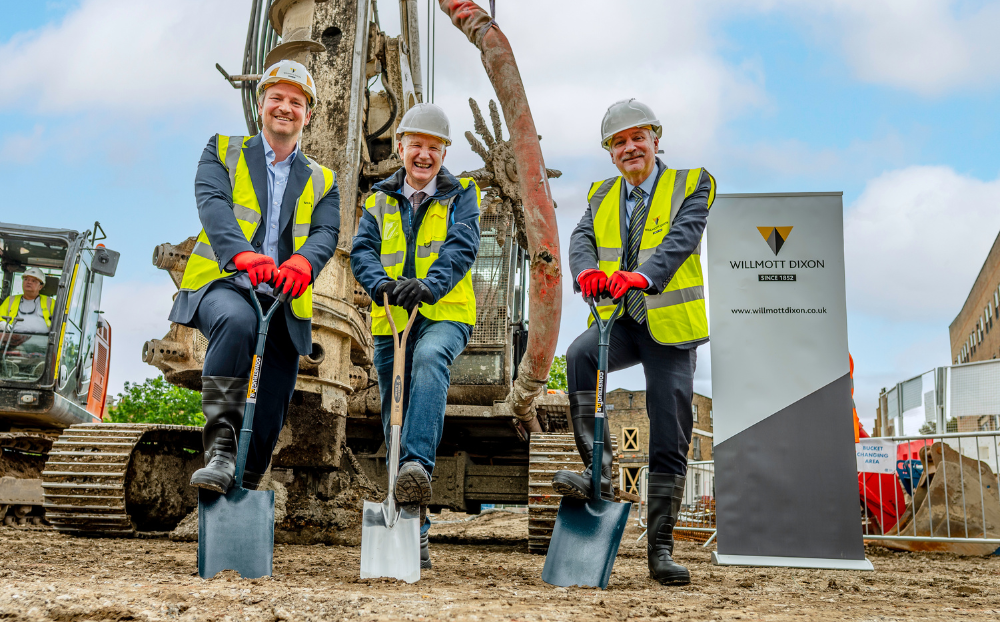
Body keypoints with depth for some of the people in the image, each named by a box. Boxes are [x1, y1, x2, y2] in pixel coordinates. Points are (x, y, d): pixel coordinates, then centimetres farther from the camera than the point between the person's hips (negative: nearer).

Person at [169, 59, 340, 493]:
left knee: (267, 421, 1)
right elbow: (212, 203, -8)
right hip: (222, 283, -3)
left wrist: (302, 263, -27)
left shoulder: (321, 182, 18)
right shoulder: (224, 152, 12)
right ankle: (220, 449, -33)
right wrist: (242, 253, -31)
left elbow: (326, 233, -1)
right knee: (236, 322, -39)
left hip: (282, 302, 3)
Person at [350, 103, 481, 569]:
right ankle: (413, 534, 15)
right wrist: (382, 285, -24)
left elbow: (462, 247, -11)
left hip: (444, 316, -3)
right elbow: (362, 251, 0)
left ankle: (418, 464, -48)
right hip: (390, 321, 4)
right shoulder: (380, 202, 15)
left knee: (429, 358, -39)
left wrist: (429, 285, -32)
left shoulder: (460, 197, 7)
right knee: (395, 424, 5)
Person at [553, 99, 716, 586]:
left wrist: (644, 276, -37)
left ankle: (660, 549, 10)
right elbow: (581, 237, -5)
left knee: (669, 442, -1)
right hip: (617, 320, 3)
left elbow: (682, 239, -17)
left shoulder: (691, 185, 2)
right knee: (579, 354, -33)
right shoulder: (602, 196, 14)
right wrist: (587, 270, -30)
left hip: (669, 325, -2)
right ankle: (598, 471, -26)